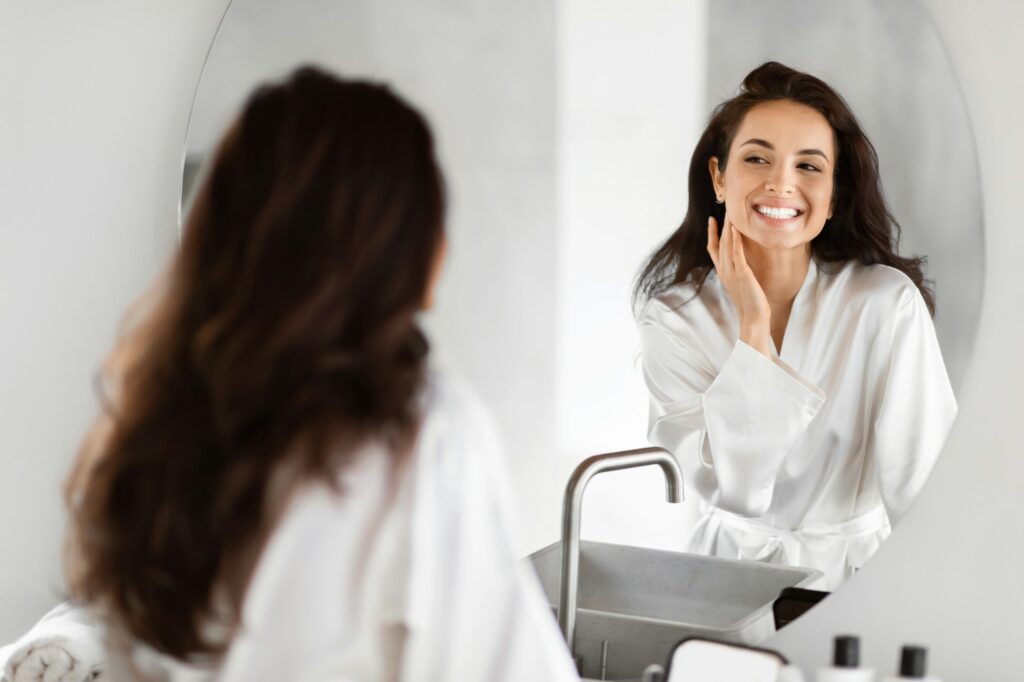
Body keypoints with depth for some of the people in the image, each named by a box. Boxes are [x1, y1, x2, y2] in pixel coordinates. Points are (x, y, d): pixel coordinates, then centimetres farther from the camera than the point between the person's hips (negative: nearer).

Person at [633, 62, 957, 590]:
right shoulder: (672, 318, -5)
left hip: (860, 570, 0)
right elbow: (734, 494, -15)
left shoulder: (887, 302, -10)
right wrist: (753, 328, -16)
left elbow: (922, 484, -8)